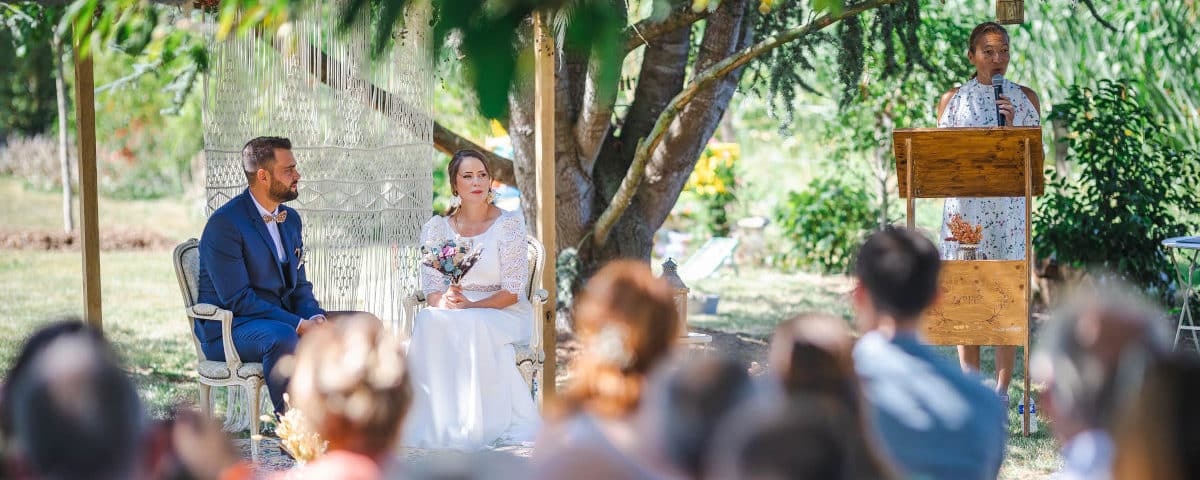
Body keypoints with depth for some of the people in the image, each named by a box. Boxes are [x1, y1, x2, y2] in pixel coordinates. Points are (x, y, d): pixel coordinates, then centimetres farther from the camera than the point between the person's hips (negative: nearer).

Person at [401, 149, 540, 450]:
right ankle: (439, 423, -34)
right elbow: (431, 288, 2)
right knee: (429, 322, -33)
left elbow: (512, 291, -8)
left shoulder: (509, 224, -2)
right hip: (452, 312, 3)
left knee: (472, 327, -37)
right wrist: (443, 302, -23)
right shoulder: (436, 228, 7)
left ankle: (494, 425, -33)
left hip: (503, 313, -2)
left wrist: (470, 306, -24)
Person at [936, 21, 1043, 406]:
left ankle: (1002, 388, 3)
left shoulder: (1024, 98, 8)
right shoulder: (953, 99, 8)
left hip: (1010, 207, 0)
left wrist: (1012, 127, -11)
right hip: (964, 207, 0)